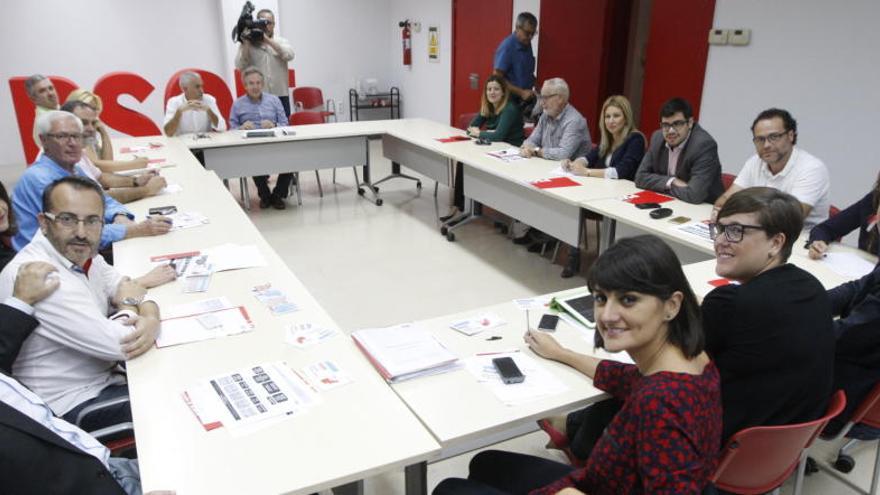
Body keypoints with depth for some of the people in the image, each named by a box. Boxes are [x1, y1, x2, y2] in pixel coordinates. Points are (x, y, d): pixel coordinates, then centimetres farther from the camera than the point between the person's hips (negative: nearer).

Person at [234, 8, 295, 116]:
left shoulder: (281, 41, 11)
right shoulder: (247, 44, 7)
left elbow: (289, 55, -10)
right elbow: (240, 66, -5)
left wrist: (268, 40, -14)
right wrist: (246, 44, -12)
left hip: (280, 95, 1)